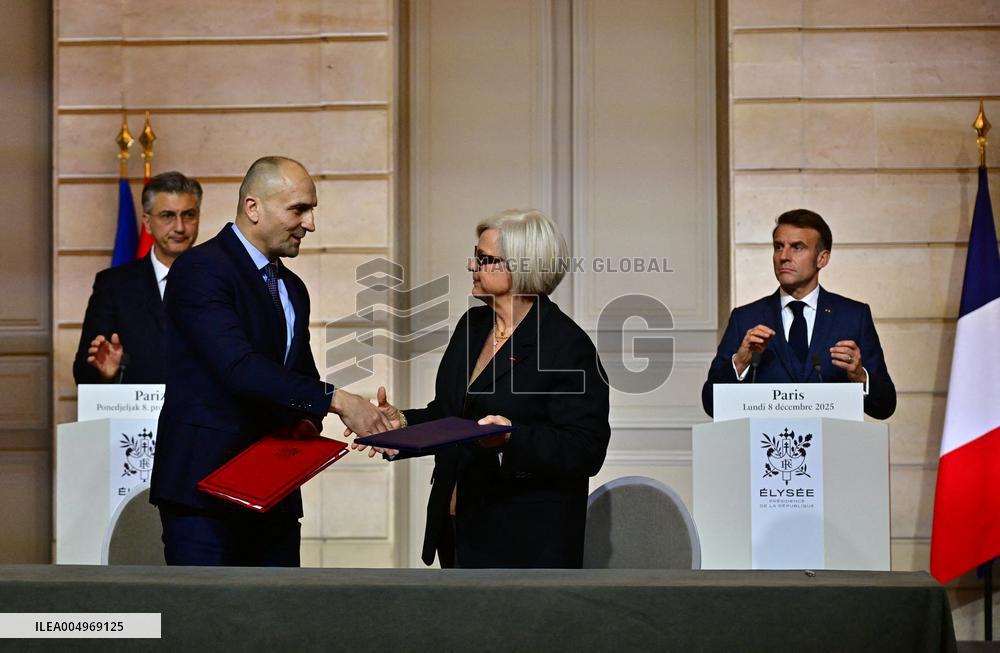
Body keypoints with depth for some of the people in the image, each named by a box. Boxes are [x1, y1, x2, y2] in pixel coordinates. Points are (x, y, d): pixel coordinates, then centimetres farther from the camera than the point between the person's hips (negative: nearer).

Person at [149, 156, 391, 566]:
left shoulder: (292, 288, 18)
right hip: (203, 483, -8)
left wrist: (307, 425, 1)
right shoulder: (201, 269, -10)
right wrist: (334, 399, -24)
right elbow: (239, 367, -22)